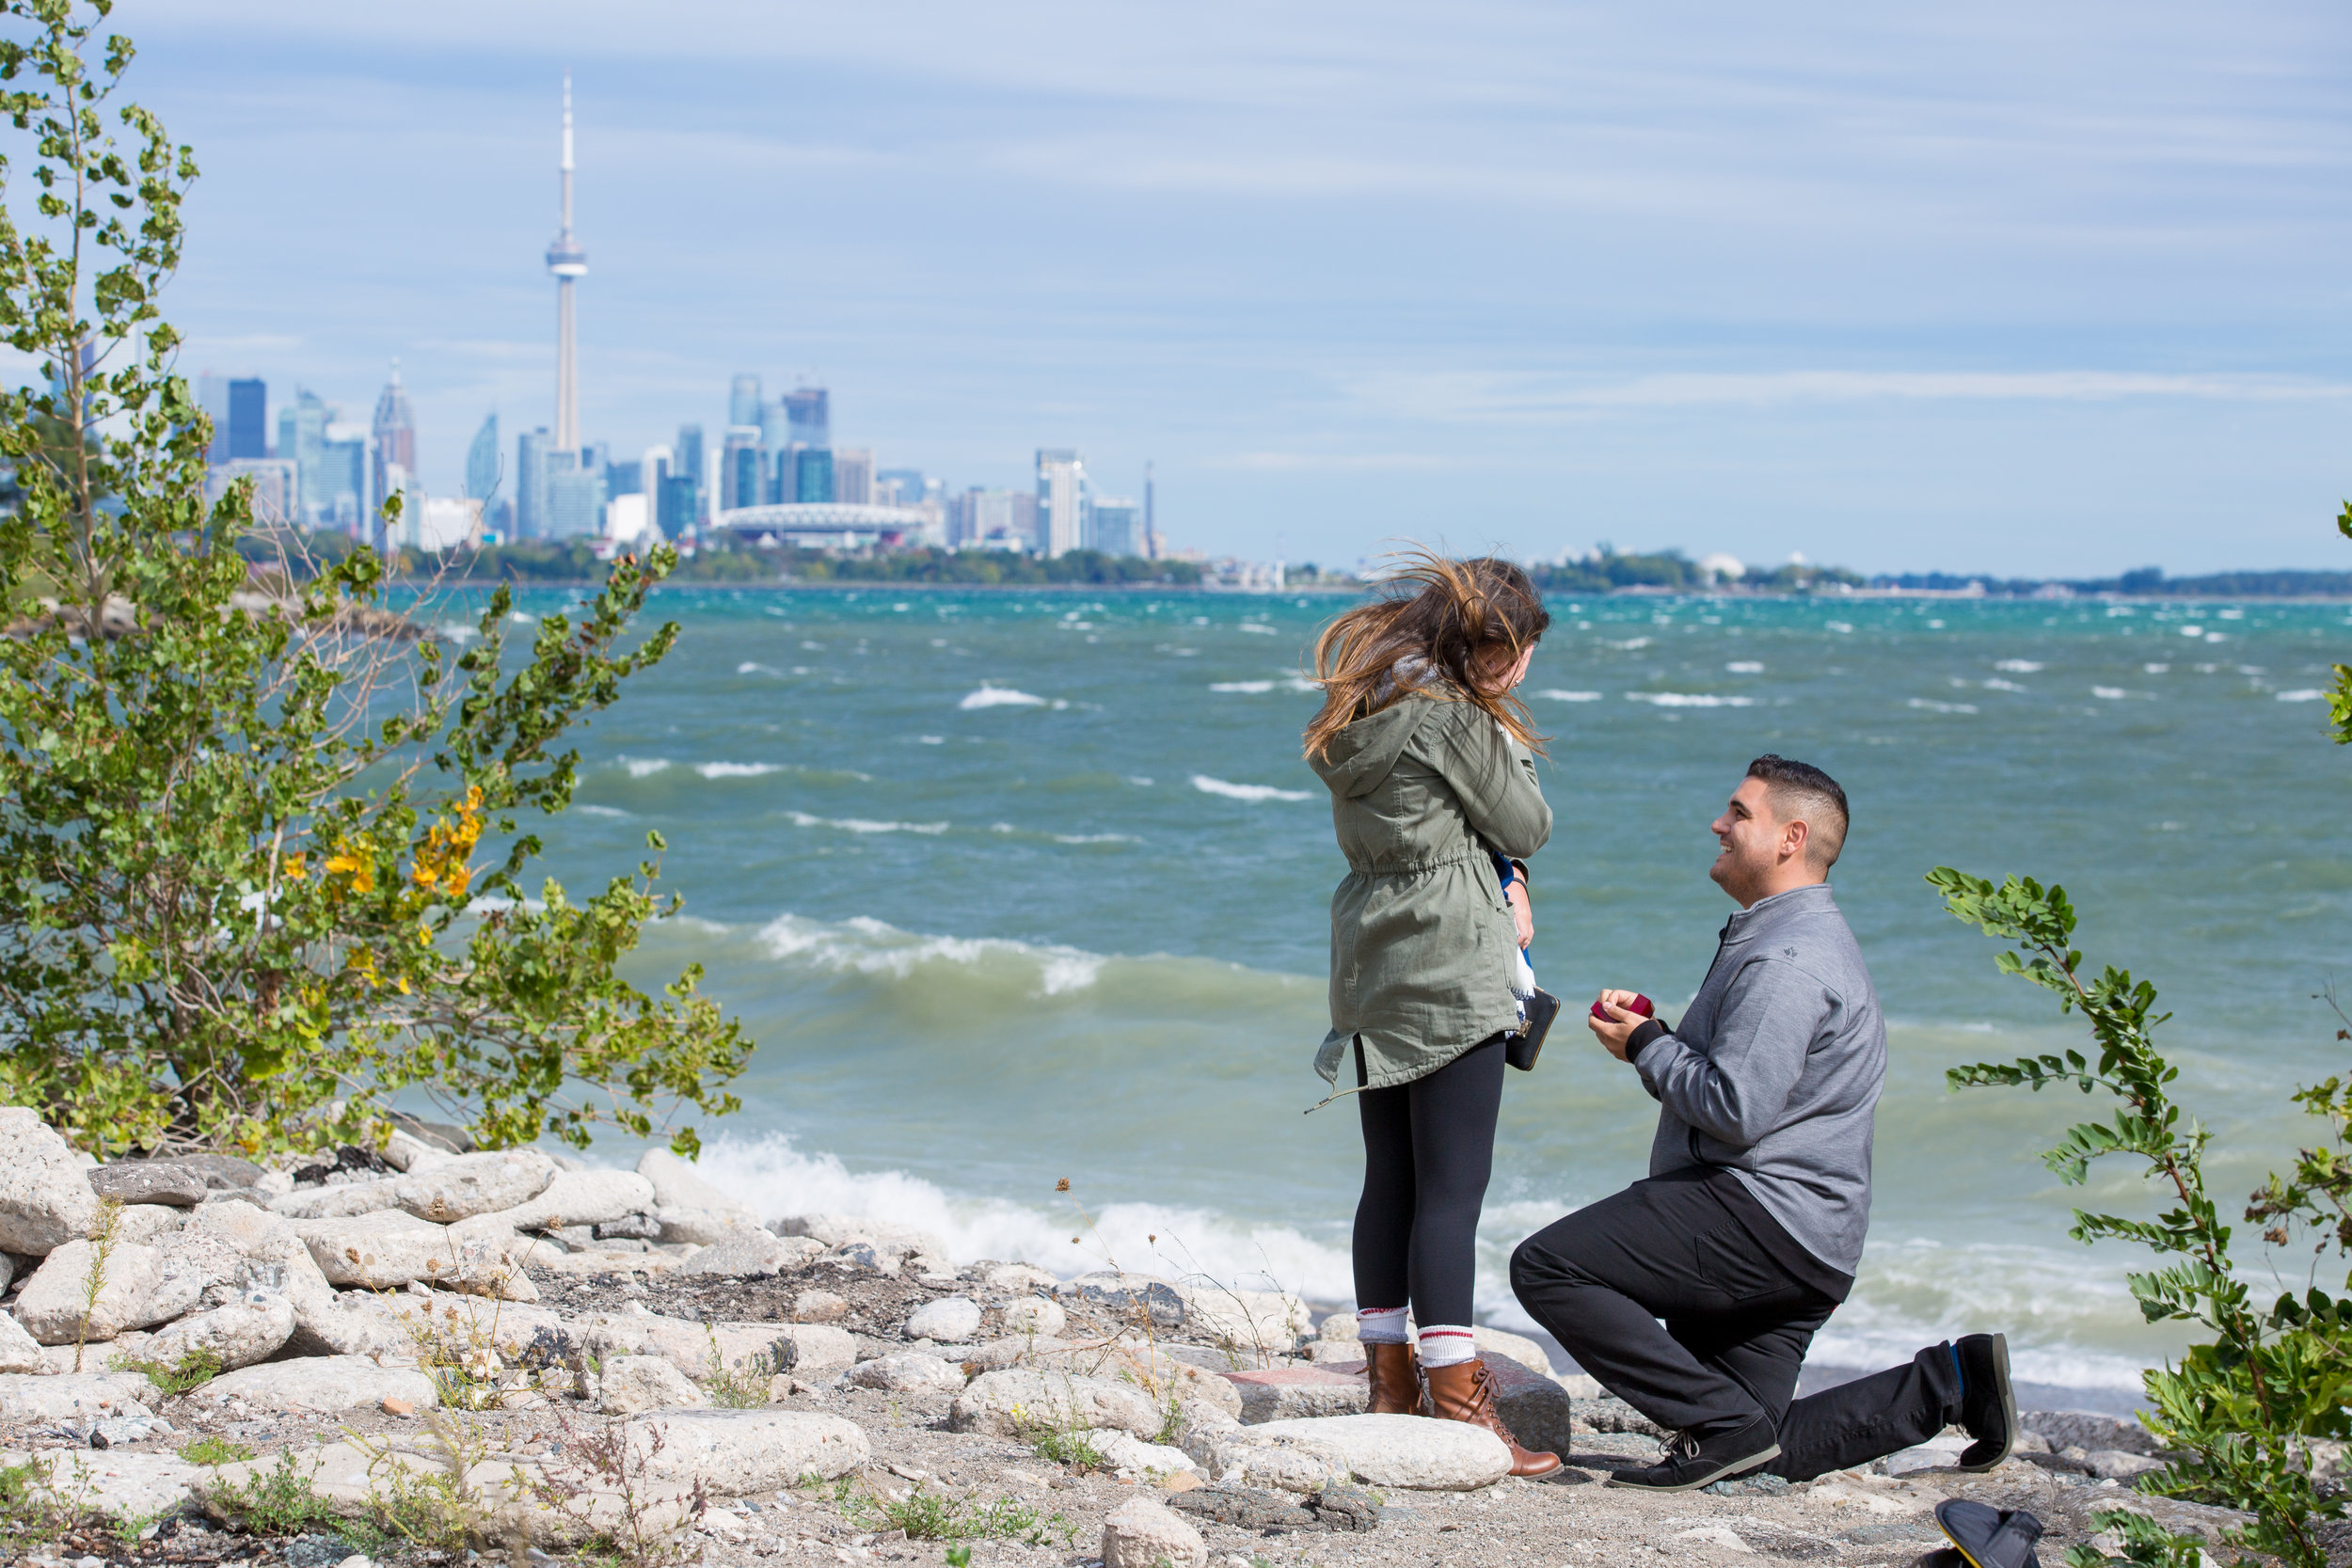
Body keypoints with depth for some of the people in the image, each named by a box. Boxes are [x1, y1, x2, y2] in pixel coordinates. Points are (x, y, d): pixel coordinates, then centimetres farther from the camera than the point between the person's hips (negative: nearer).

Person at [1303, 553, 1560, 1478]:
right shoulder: (1453, 717, -15)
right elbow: (1527, 827, -8)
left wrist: (1505, 882, 5)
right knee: (1452, 1189, -8)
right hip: (1447, 974, -9)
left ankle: (1389, 1386, 19)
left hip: (1374, 971, 9)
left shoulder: (1370, 708, 13)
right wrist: (1510, 739, 5)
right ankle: (1456, 1403, -9)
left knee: (1391, 1182, 13)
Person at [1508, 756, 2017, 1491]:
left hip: (1763, 1217, -11)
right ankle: (1949, 1380, 13)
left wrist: (1644, 1046, -8)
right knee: (1757, 1459, 12)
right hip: (1798, 1240, 11)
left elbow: (1735, 1109, -23)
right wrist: (1651, 1030, 8)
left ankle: (1724, 1426, -18)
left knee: (1545, 1267, -19)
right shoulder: (1783, 936, 21)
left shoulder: (1788, 960, -16)